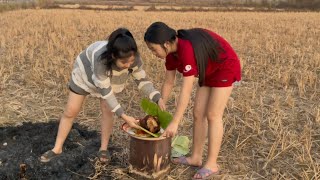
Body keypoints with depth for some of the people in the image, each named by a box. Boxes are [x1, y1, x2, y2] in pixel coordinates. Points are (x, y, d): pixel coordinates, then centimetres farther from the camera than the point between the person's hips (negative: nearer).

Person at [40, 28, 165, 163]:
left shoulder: (134, 58, -35)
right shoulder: (100, 60, -47)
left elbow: (142, 80, -21)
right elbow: (106, 91, -40)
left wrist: (158, 99, -34)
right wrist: (123, 116, -44)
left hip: (110, 78, 3)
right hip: (86, 72, -3)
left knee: (107, 110, -9)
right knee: (70, 112, 3)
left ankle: (103, 149, 10)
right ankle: (57, 148, 20)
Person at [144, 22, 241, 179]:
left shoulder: (187, 49, -36)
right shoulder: (171, 51, -9)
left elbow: (186, 91, -37)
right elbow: (168, 83, 1)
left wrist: (174, 123, -35)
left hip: (226, 68, -8)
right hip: (209, 71, 8)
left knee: (213, 115, -8)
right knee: (198, 113, 5)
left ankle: (212, 164, 2)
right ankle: (196, 157, 15)